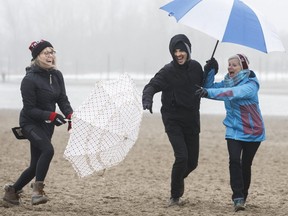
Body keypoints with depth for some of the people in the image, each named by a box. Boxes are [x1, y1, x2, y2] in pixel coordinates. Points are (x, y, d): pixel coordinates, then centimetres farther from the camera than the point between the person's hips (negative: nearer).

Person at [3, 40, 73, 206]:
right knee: (48, 149, -32)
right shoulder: (29, 80, -18)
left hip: (47, 124, 7)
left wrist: (70, 115, -20)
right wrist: (51, 115, -31)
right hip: (31, 123, -7)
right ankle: (37, 190, -28)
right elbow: (30, 109, -19)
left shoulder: (57, 75, 2)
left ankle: (12, 191, 29)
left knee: (36, 165, 9)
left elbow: (63, 100, 0)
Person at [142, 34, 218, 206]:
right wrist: (147, 99, -45)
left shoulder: (195, 67, 1)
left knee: (192, 161, 9)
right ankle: (175, 197, -1)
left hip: (192, 121, 5)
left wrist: (210, 72, -4)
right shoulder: (168, 71, -13)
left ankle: (178, 180, 42)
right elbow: (152, 85, -24)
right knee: (182, 157, -17)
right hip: (173, 121, -5)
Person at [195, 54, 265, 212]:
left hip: (252, 132, -3)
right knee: (234, 161, -16)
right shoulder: (227, 82, 2)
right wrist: (210, 72, -11)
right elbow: (208, 88, 3)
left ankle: (242, 197, 24)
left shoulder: (251, 85, -18)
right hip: (234, 131, 3)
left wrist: (209, 92, -45)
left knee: (246, 165, 5)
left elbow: (233, 92, -35)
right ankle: (238, 198, -20)